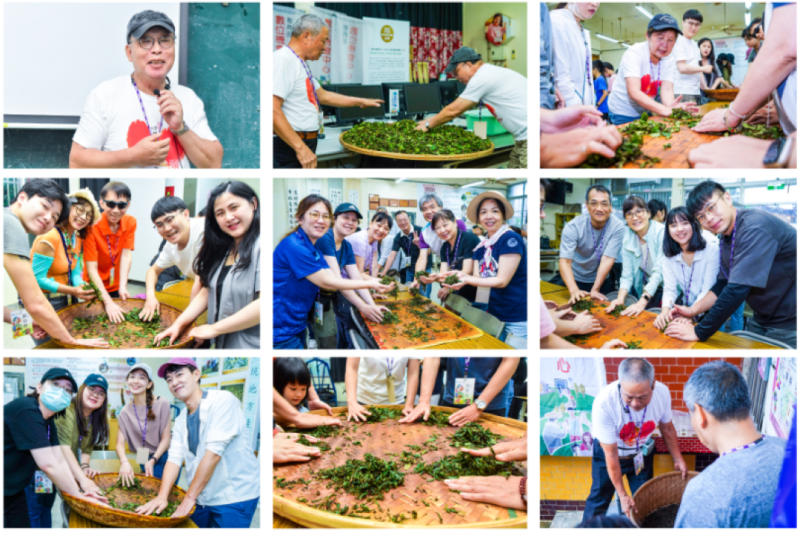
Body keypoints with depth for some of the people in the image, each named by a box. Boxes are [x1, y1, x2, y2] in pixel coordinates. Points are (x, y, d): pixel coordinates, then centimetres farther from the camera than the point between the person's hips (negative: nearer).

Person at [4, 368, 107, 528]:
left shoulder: (48, 419, 7)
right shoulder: (27, 411, -23)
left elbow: (60, 460, 4)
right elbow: (49, 465, -26)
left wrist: (78, 491, -9)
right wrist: (79, 495, -18)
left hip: (15, 492, 9)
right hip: (5, 494, -9)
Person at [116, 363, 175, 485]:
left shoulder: (162, 404, -13)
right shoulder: (125, 412, -2)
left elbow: (166, 438, -9)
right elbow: (120, 443, -7)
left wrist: (153, 460, -20)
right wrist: (124, 462, -27)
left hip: (164, 456, -2)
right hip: (145, 460, 3)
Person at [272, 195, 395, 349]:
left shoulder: (314, 249, 10)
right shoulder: (294, 246, -20)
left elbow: (334, 279, 1)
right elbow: (326, 282, -17)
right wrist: (369, 284, -14)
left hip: (297, 327, 9)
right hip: (281, 331, -9)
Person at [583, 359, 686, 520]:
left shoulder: (662, 393, -29)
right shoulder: (604, 403, -39)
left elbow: (667, 429, -4)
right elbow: (611, 454, -26)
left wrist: (678, 460, 1)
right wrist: (622, 494, -18)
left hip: (642, 452, 3)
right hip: (608, 452, -3)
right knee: (599, 497, 10)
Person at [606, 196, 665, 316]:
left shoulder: (661, 233, -19)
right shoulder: (627, 238, -3)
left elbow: (659, 272, -25)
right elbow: (627, 274, -4)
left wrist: (642, 302, -33)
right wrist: (620, 299, -22)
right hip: (645, 287, 5)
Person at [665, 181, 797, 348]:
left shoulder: (755, 227, -26)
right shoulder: (726, 238, 3)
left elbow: (737, 289, -31)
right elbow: (723, 284, 13)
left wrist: (699, 332, -25)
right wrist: (693, 310, -1)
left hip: (788, 326, -8)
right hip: (762, 320, 8)